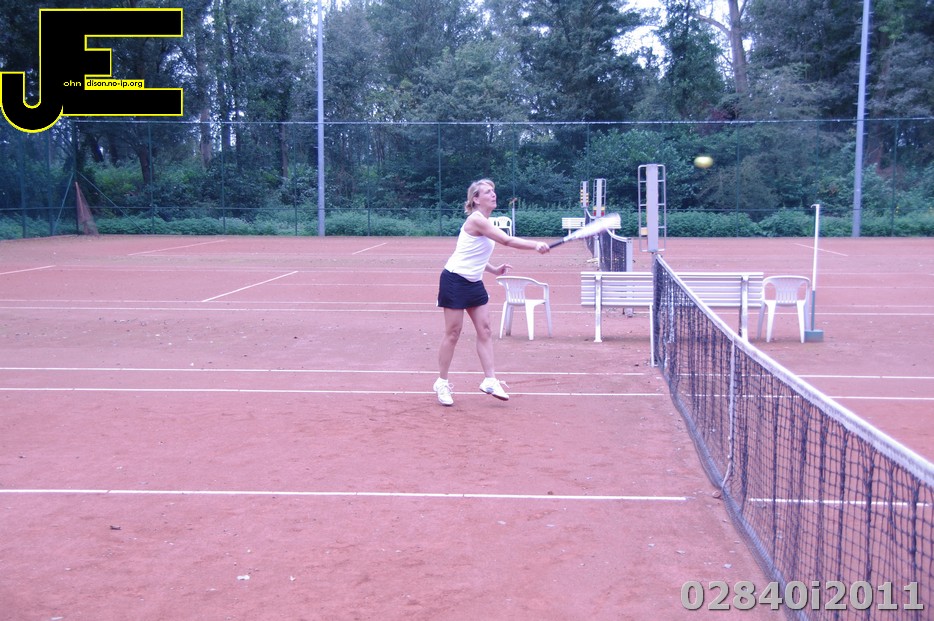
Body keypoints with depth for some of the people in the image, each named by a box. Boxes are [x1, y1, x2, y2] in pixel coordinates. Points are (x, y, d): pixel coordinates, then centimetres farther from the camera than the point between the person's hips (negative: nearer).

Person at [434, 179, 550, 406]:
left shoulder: (485, 222, 11)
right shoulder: (476, 220, -18)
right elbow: (507, 240, -26)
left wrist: (494, 269, 9)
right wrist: (536, 245, -29)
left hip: (474, 283, 9)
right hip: (455, 280, -9)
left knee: (485, 330, 2)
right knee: (453, 332, -2)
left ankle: (489, 380, 2)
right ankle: (442, 383, 8)